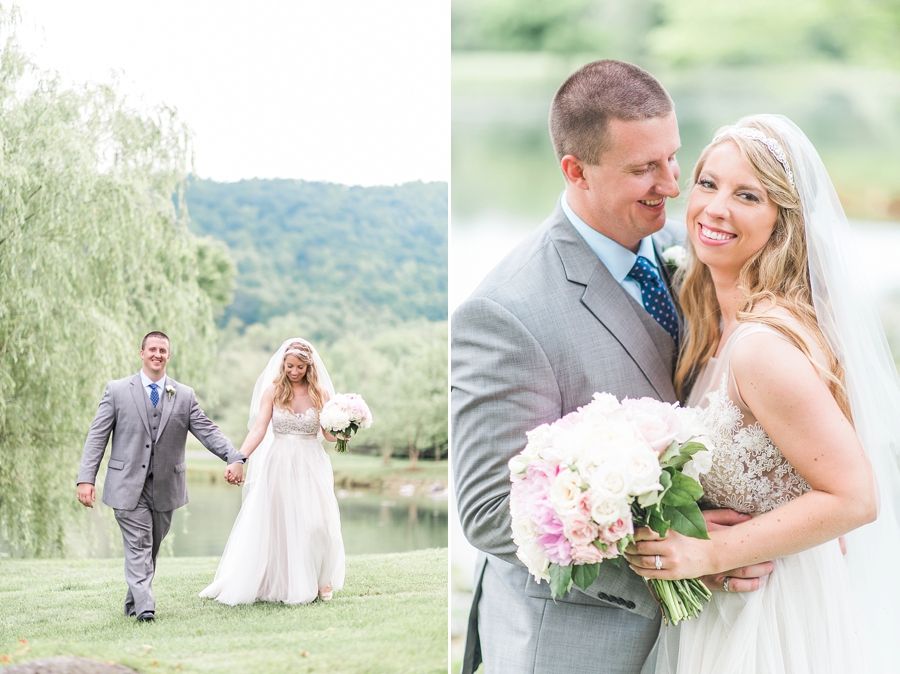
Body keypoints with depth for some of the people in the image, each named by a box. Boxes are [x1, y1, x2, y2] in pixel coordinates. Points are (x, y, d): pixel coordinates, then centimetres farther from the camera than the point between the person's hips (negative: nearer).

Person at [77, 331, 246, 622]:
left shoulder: (185, 396, 7)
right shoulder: (117, 390, 2)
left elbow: (208, 432, 1)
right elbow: (97, 436, 0)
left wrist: (235, 458, -15)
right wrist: (86, 478, -9)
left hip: (165, 486, 3)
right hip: (128, 485, -3)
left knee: (151, 549, 10)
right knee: (138, 546, -10)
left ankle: (133, 603, 23)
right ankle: (144, 606, -15)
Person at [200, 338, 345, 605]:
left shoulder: (320, 394, 0)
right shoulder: (273, 391, -1)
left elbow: (330, 433, 1)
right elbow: (259, 429, -8)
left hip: (310, 466, 0)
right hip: (278, 465, 0)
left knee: (316, 523, -5)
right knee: (274, 524, 4)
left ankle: (319, 581, 13)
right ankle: (276, 583, 15)